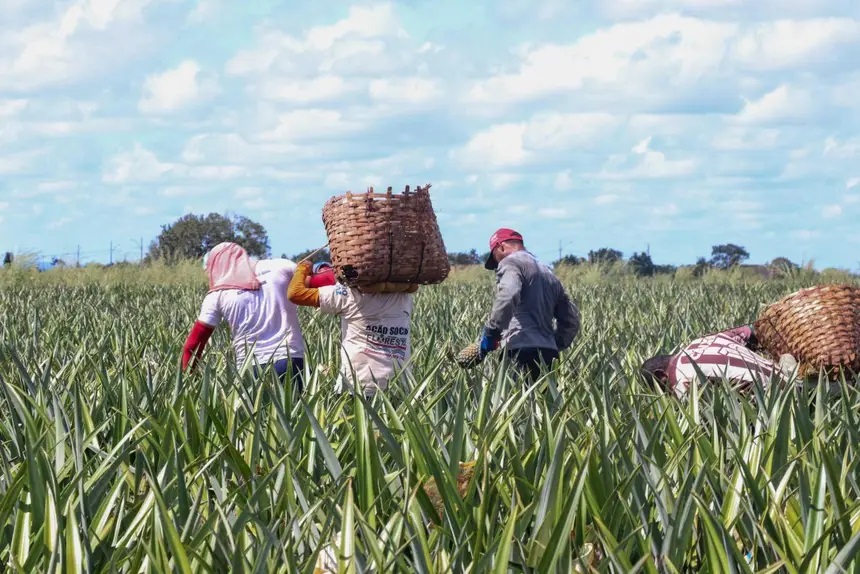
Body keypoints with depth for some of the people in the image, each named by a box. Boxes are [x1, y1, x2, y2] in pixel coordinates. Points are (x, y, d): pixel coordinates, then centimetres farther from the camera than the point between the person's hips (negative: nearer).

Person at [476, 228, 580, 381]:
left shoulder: (510, 263, 2)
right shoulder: (548, 273, 28)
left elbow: (507, 297, -20)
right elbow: (571, 318, 27)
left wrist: (491, 332, -13)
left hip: (521, 351, -8)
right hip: (548, 353, 8)